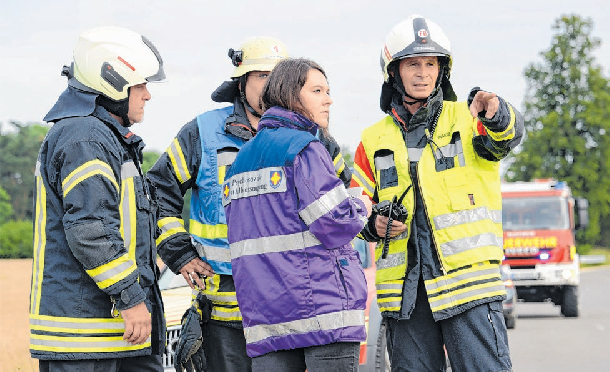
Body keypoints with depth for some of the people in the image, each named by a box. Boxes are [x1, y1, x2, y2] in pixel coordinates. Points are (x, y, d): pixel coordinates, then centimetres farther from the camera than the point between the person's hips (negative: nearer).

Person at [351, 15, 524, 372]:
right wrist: (373, 224, -3)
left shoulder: (465, 118, 5)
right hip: (403, 289, 3)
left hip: (468, 277, -3)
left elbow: (505, 137, -17)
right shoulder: (375, 140, 14)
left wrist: (496, 116, -41)